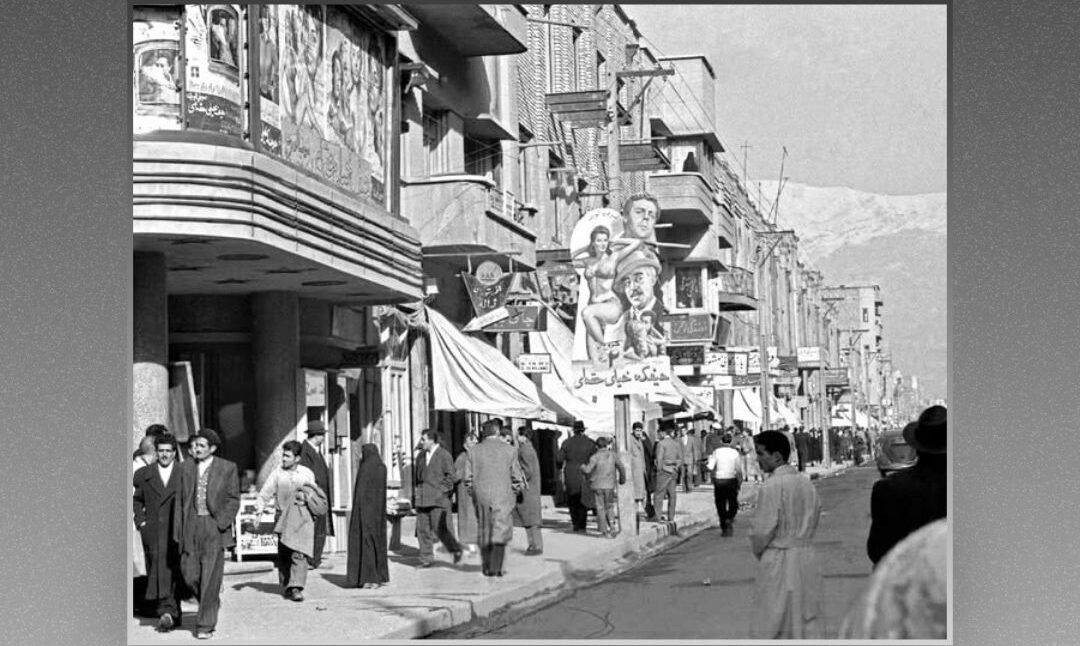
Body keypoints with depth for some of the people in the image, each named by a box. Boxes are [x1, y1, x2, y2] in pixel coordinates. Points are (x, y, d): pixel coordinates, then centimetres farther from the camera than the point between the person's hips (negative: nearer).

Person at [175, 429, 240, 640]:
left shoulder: (227, 468, 1)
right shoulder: (186, 468, 9)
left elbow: (233, 499, 2)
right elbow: (180, 499, 10)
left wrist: (223, 523, -10)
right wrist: (178, 528, 4)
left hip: (214, 527, -3)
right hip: (191, 526, 3)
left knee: (210, 577, -5)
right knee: (190, 574, 1)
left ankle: (205, 625, 2)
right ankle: (210, 603, 29)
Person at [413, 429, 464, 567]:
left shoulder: (444, 455, -4)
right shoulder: (421, 455, 15)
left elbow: (450, 476, -6)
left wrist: (441, 491, -13)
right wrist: (415, 492, 12)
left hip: (438, 499, -6)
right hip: (422, 499, 6)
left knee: (440, 528, -8)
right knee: (423, 529, 2)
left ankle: (456, 549, 15)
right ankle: (426, 559, 7)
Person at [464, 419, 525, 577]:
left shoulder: (474, 451, 2)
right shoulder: (509, 450, -3)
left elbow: (468, 478, 0)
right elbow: (517, 477, -2)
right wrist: (514, 492, 13)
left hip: (481, 496, 3)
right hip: (502, 495, -2)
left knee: (485, 533, 13)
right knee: (500, 532, -1)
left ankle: (487, 567, 18)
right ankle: (496, 567, -11)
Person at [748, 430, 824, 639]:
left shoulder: (771, 486, -17)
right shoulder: (806, 482, 5)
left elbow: (762, 530, -15)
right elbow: (815, 517, 12)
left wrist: (758, 552, 4)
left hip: (777, 561, -7)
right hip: (807, 557, 7)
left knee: (771, 627, 2)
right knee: (809, 622, 12)